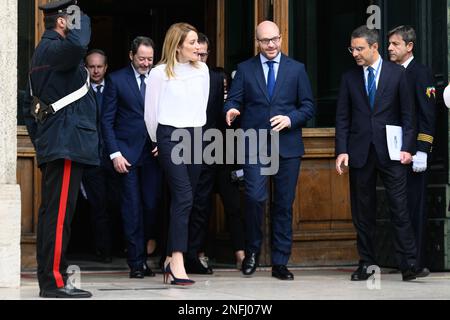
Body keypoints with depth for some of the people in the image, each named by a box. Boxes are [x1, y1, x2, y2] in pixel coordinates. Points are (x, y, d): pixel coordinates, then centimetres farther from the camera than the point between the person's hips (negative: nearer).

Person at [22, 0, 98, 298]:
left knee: (51, 213, 11)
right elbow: (77, 45, -35)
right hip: (67, 143, -11)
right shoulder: (53, 48, -11)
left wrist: (39, 140, 26)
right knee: (59, 214, -10)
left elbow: (30, 106, 25)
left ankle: (48, 279, 15)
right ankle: (55, 280, -10)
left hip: (53, 146, 11)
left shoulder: (44, 51, 21)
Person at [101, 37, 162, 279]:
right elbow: (107, 120, 1)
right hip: (127, 152, -2)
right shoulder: (116, 80, 2)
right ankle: (137, 261, 3)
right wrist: (115, 153, -7)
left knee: (152, 205, -3)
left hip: (153, 152, 2)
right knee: (132, 208, -2)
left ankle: (147, 254, 11)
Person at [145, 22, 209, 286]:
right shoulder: (160, 73, -5)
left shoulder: (202, 70, 7)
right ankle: (177, 262, -19)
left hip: (194, 137, 5)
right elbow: (151, 112, 4)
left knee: (183, 199, 5)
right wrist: (158, 142, 13)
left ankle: (172, 258, 12)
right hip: (170, 137, -5)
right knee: (184, 197, -16)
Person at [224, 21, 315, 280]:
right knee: (255, 197, -15)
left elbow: (309, 107, 7)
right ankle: (253, 251, 7)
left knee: (284, 204, 4)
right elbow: (234, 100, 4)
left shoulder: (297, 69, 9)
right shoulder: (245, 69, 9)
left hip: (288, 145, 1)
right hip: (255, 145, -1)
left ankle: (280, 262, 11)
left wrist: (291, 119, -11)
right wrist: (232, 111, -19)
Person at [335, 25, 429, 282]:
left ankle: (409, 263, -2)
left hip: (390, 152, -2)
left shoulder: (397, 74, 2)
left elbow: (407, 114, 2)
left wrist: (407, 147, -6)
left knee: (400, 208, -5)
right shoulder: (350, 78, 8)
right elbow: (343, 117, 7)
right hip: (360, 152, 2)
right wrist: (342, 150, -2)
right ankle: (367, 263, 13)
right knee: (363, 211, 6)